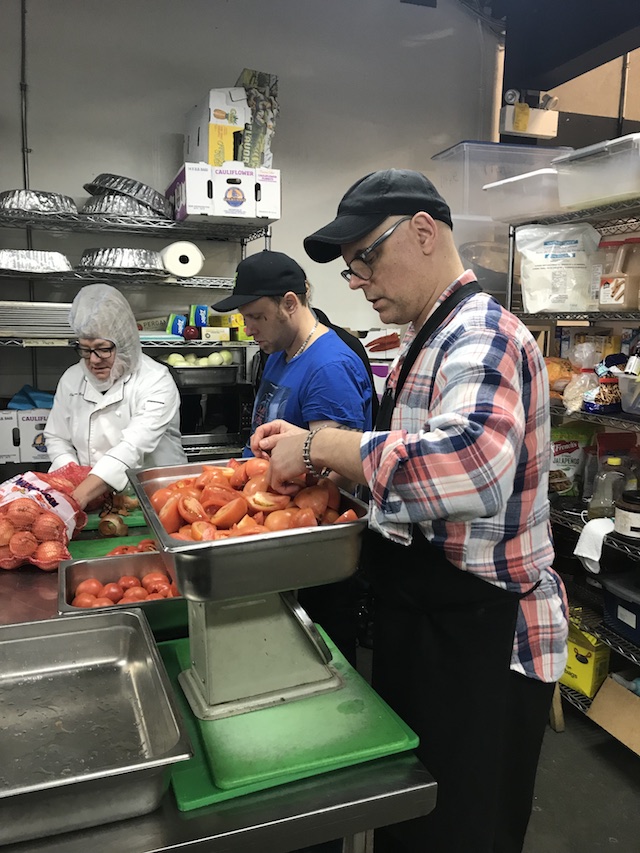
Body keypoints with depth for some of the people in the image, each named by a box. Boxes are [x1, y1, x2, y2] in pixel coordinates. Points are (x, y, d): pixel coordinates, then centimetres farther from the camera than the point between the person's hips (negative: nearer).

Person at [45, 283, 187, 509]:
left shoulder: (156, 382, -13)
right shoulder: (72, 379, 4)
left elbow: (133, 447, -25)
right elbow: (57, 439, 13)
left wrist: (82, 494, -35)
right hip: (94, 502, 3)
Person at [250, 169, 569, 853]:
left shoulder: (483, 336, -22)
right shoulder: (427, 339, 10)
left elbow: (473, 467, -43)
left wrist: (321, 444, -32)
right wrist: (308, 449, 4)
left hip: (481, 642, -9)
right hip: (419, 621, 9)